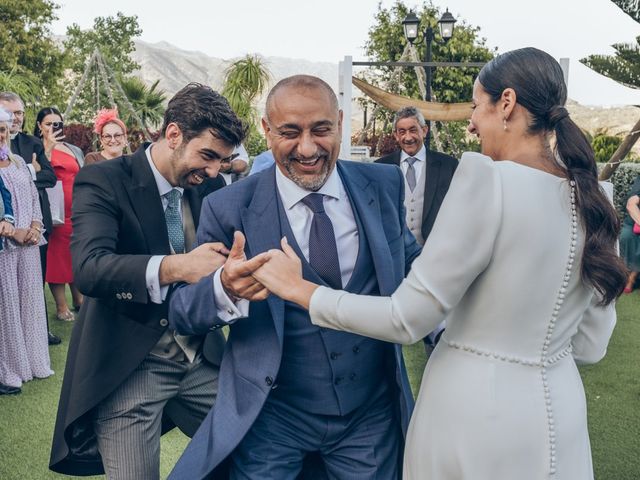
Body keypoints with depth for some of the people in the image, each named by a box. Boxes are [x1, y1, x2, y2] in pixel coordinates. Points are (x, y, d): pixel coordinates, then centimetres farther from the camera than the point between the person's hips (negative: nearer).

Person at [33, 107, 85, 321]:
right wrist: (48, 147, -17)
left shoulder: (75, 151, 14)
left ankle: (79, 300, 24)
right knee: (56, 257, 1)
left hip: (76, 212, 5)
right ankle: (61, 307, 7)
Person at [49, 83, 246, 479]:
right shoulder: (103, 181, -11)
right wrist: (175, 267, -40)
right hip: (127, 367, -5)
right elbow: (89, 268, -26)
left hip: (201, 361, 5)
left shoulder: (204, 189, 7)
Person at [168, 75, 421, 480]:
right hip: (271, 420, -2)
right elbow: (181, 314, -11)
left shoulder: (384, 185, -3)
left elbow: (411, 266, 10)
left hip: (373, 416, 3)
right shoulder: (228, 209, -12)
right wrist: (225, 288, -33)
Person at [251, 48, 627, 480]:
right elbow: (591, 345, 7)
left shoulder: (486, 175, -19)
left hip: (472, 411, -5)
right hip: (558, 414, 6)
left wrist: (298, 289, -6)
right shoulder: (595, 202, 0)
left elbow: (407, 319, -17)